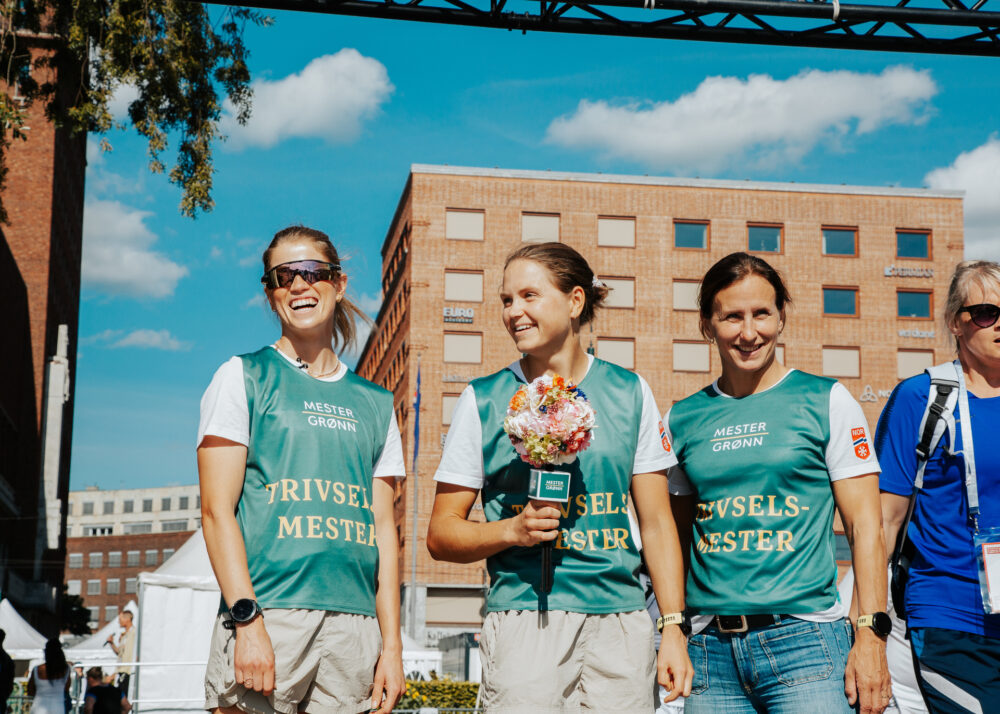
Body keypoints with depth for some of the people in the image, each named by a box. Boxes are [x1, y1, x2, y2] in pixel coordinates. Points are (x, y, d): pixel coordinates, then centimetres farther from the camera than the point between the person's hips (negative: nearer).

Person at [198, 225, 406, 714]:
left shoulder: (374, 403, 17)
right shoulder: (244, 377, 6)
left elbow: (383, 528, 15)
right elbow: (217, 510, -2)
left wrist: (392, 644, 7)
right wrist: (247, 620, -13)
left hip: (354, 625, 3)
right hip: (267, 614, -3)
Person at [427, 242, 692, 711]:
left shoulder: (630, 393, 10)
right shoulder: (483, 400, 6)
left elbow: (657, 523, 11)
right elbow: (441, 535, 6)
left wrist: (674, 628, 4)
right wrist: (513, 530, -12)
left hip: (621, 621, 2)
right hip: (523, 618, -1)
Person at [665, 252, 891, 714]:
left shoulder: (827, 402, 2)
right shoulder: (681, 419, 10)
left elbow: (865, 527, -1)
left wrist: (871, 636, -9)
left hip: (803, 640, -3)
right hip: (710, 648, 3)